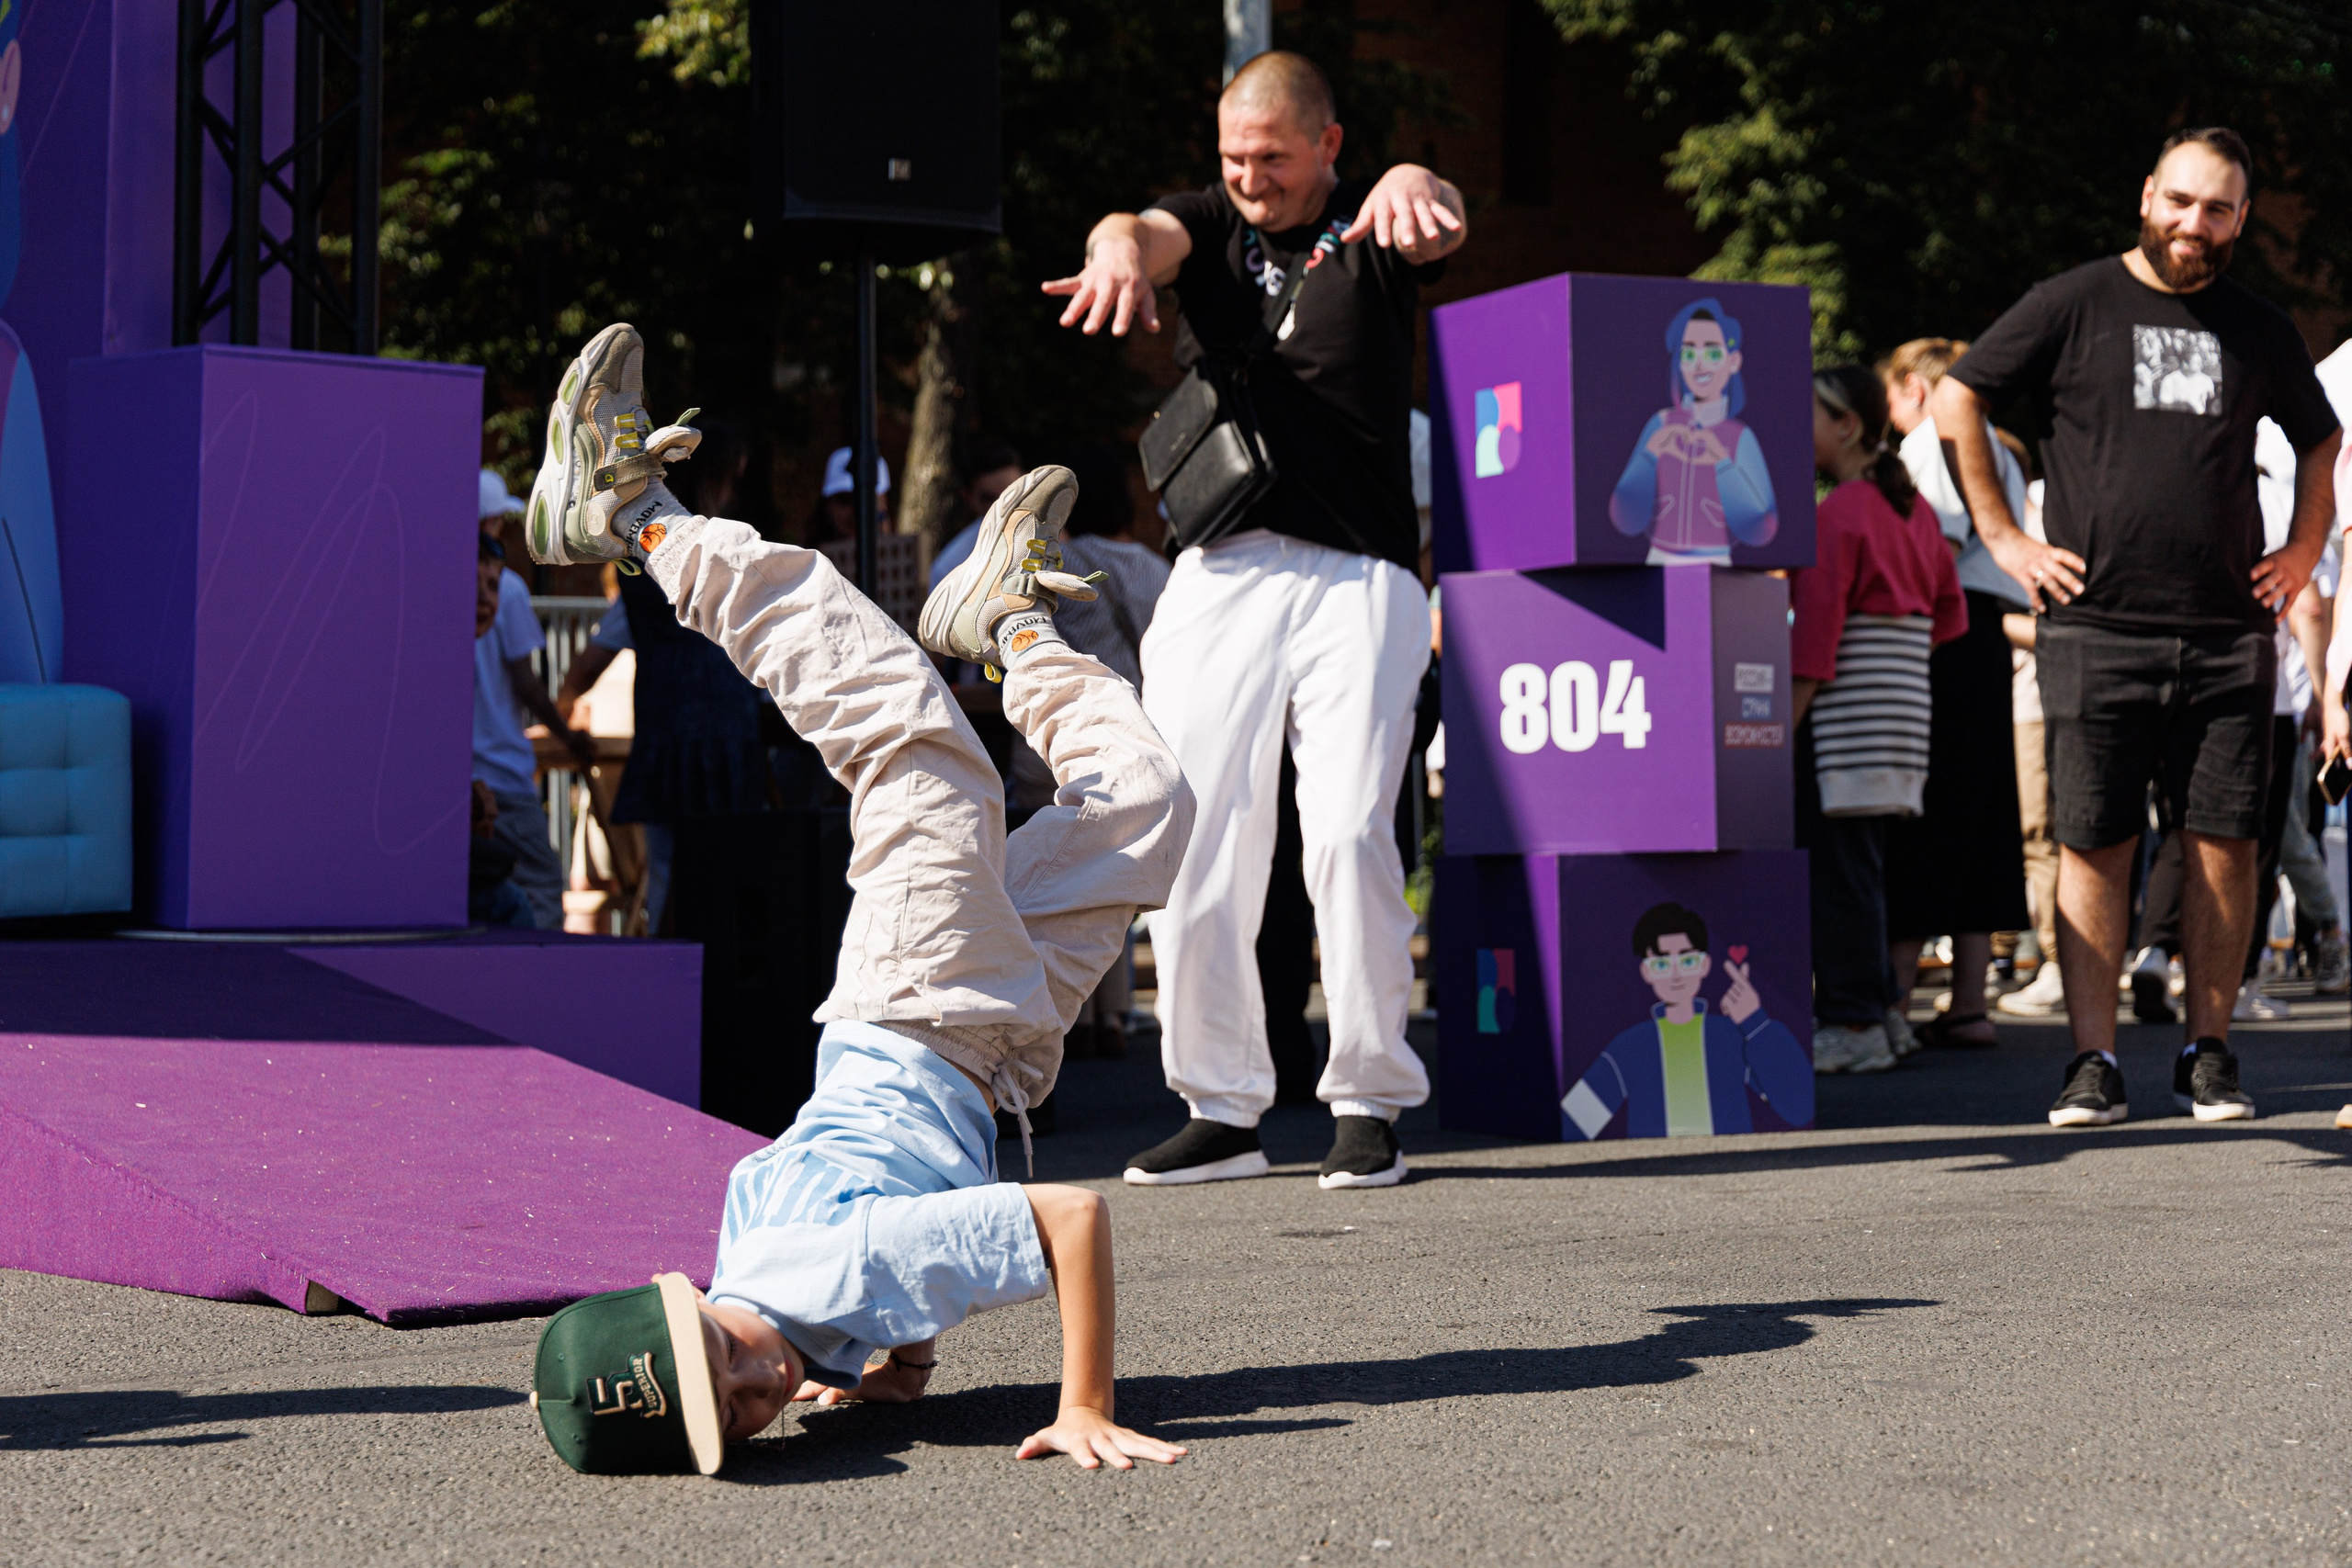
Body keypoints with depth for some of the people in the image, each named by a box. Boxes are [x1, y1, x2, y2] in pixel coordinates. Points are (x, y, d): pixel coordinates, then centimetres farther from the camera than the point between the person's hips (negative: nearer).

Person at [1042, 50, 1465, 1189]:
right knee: (1194, 847, -1)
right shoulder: (1209, 227, 15)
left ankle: (1368, 1100, -1)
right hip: (1218, 575, 3)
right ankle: (1221, 1109, 10)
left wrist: (1410, 185, -41)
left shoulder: (1370, 236, 8)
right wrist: (1121, 249, -34)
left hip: (1358, 581, -3)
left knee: (1350, 832, -14)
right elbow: (1146, 231, -8)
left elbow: (1439, 224, -16)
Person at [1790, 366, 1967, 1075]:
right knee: (1866, 868, 14)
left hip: (1844, 720, -9)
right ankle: (1881, 1003, 17)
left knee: (1838, 868, -4)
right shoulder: (1914, 509, 13)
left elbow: (1815, 636, -16)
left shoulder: (1836, 514, -12)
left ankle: (1851, 1027, -2)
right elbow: (1949, 612, 19)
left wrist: (1781, 729, -14)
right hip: (1905, 711, 9)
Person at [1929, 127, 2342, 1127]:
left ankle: (2209, 1053, 12)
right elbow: (1954, 403, 3)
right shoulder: (2074, 306, 3)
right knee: (2094, 845, -2)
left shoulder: (2261, 331, 13)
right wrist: (2002, 537, -1)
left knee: (2223, 842, 2)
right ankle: (2093, 1062, 3)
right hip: (2096, 629, -3)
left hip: (2227, 636, 3)